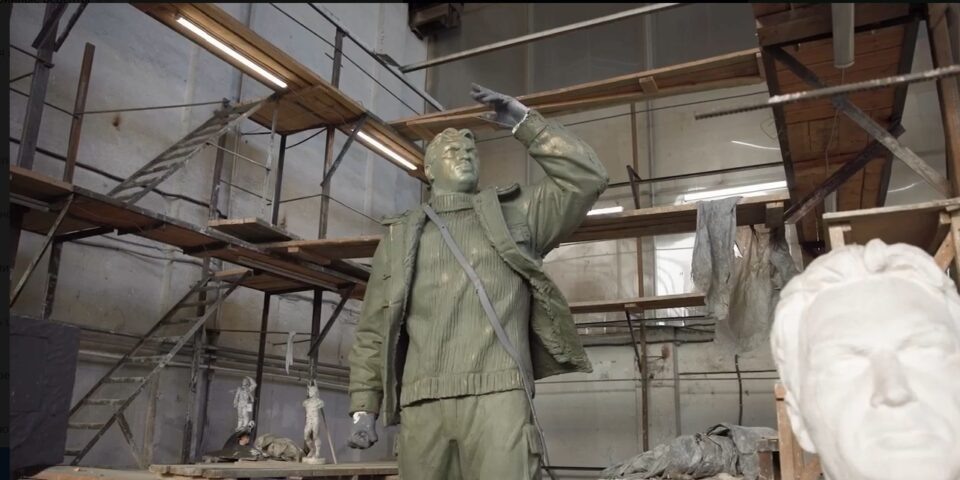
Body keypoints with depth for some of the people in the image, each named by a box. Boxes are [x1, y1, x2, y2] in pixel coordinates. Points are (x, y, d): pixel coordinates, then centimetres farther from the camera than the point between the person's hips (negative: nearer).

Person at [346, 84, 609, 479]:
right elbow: (373, 331, 17)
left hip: (497, 395, -2)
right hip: (421, 403, 2)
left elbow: (587, 178, 7)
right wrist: (363, 406, 9)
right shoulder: (400, 236, 18)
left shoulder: (515, 213, 16)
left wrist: (526, 123, 4)